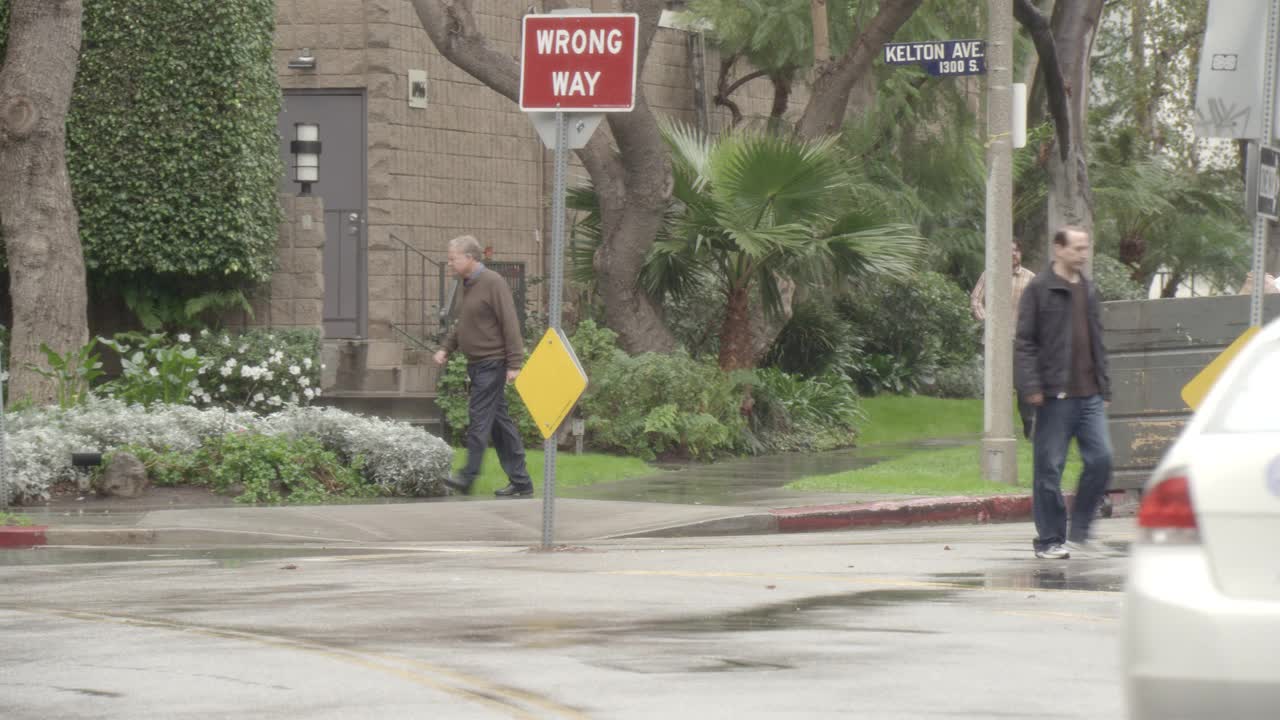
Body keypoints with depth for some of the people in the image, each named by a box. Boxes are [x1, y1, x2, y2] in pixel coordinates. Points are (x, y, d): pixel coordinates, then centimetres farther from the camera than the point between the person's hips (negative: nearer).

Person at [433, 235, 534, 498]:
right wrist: (446, 348, 10)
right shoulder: (468, 284, 15)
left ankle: (468, 477, -12)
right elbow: (463, 324, 24)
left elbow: (510, 325, -16)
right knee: (499, 421, 9)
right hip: (477, 364, 9)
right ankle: (520, 481, 12)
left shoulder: (492, 283, -12)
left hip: (492, 363, -9)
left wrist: (514, 364, -19)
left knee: (480, 419, -11)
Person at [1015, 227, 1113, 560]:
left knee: (1101, 458, -4)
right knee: (1050, 469, -1)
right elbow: (1024, 342, -6)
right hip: (1055, 395, -6)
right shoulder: (1040, 289, -3)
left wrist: (1104, 388, 20)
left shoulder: (1089, 291, 17)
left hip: (1089, 395, 6)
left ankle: (1079, 530, 8)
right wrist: (1031, 386, -15)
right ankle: (1049, 539, 7)